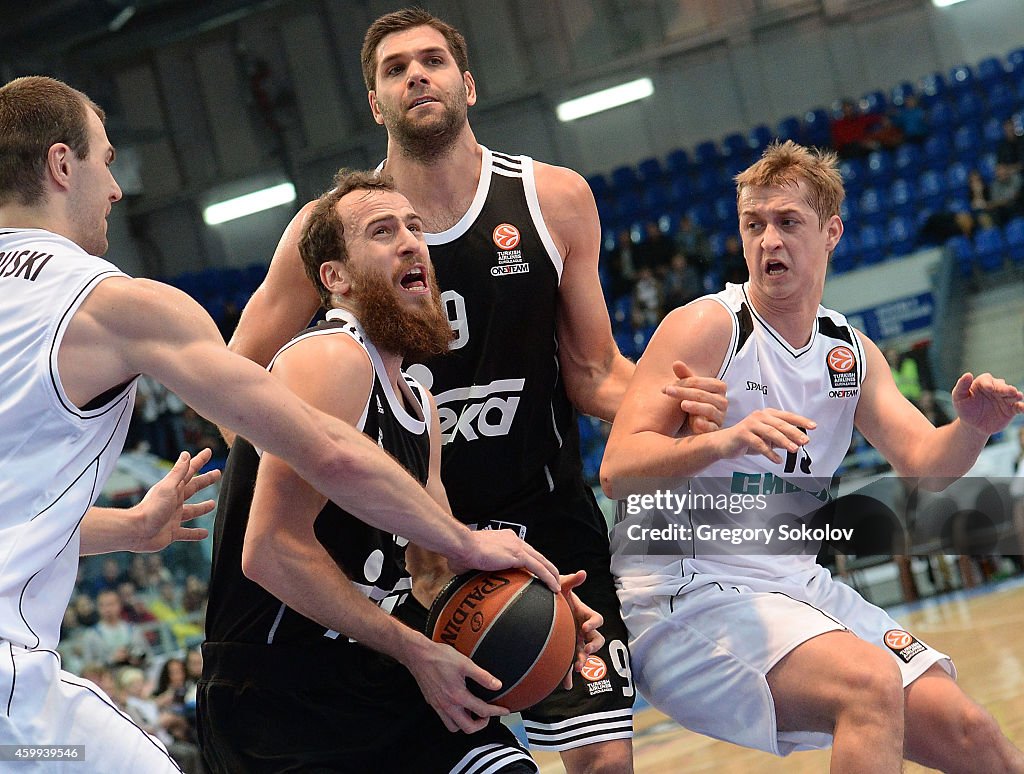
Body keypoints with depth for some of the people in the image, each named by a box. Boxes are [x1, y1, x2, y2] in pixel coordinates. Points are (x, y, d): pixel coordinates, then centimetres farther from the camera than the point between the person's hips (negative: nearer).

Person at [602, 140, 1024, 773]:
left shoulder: (852, 352, 11)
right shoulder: (707, 327, -9)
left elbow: (925, 464, 5)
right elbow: (617, 471, -17)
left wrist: (971, 427, -17)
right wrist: (724, 441, -34)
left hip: (798, 586, 7)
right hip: (687, 594, -7)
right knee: (871, 683, -30)